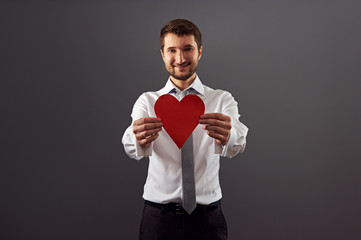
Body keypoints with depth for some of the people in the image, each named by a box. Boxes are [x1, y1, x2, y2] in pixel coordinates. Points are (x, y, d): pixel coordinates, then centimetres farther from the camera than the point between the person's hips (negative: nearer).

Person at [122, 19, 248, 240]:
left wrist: (227, 136, -42)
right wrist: (139, 139, -39)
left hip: (208, 219, 0)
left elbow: (238, 143, -19)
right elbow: (131, 147, -16)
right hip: (157, 216, 0)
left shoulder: (222, 100, 0)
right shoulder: (147, 101, 2)